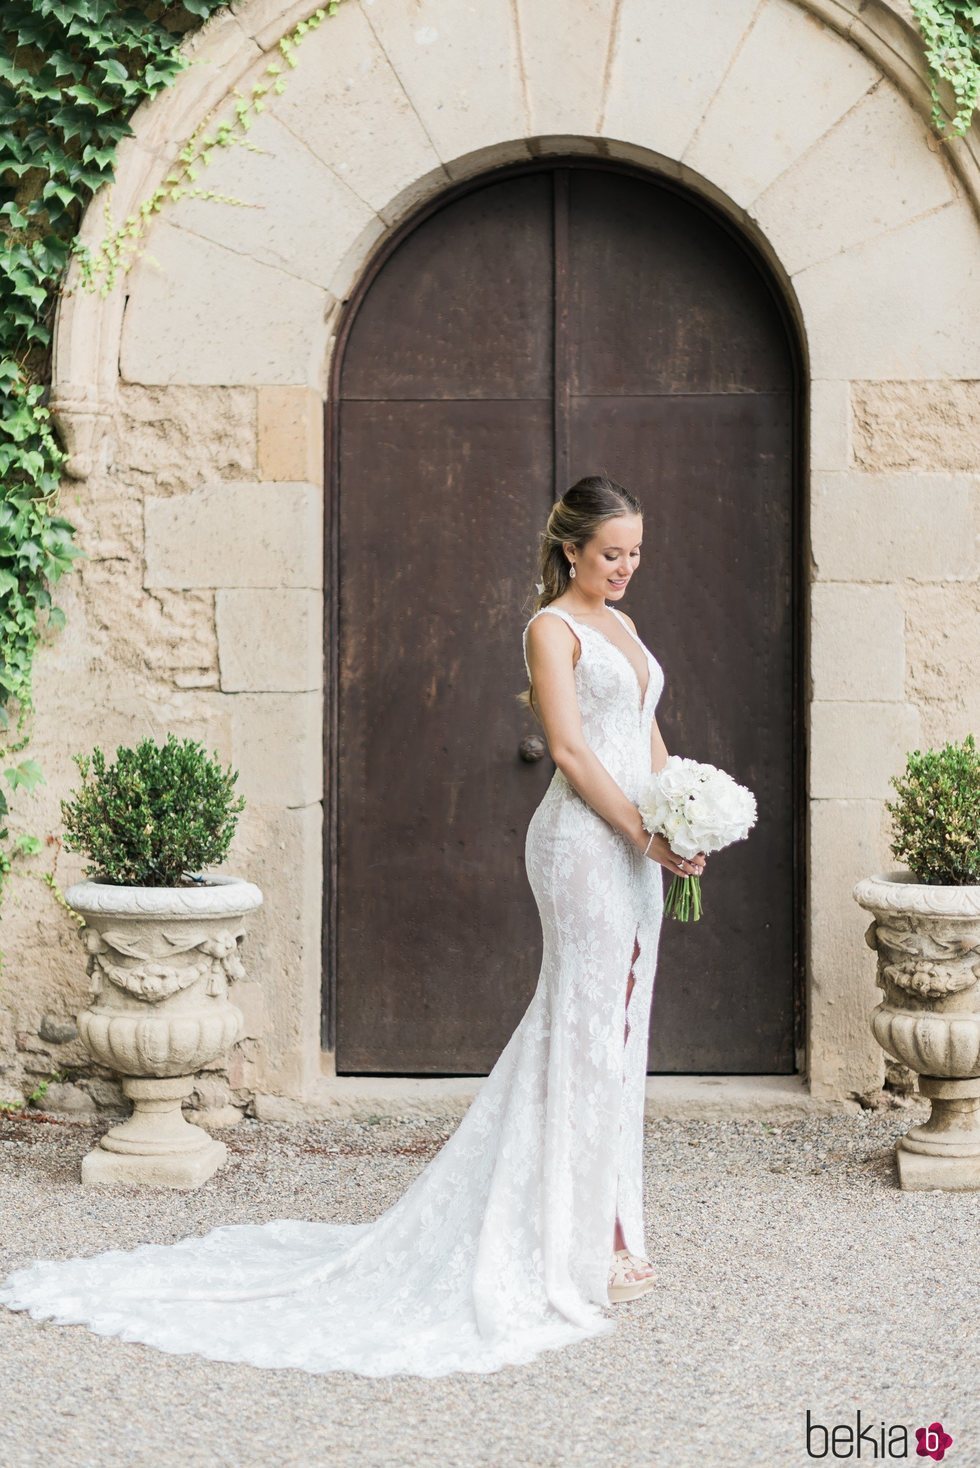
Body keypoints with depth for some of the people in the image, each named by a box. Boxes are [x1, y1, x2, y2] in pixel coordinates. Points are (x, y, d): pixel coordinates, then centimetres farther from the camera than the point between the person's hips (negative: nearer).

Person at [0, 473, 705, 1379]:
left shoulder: (621, 625, 18)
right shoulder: (552, 628, -8)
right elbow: (571, 751, -15)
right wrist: (644, 832, -17)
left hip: (637, 846, 8)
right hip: (584, 843, -8)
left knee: (612, 1032, 11)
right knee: (589, 1033, -5)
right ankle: (581, 1249, 2)